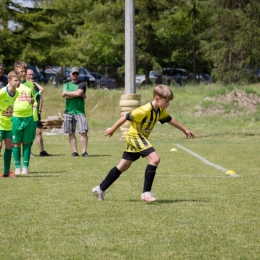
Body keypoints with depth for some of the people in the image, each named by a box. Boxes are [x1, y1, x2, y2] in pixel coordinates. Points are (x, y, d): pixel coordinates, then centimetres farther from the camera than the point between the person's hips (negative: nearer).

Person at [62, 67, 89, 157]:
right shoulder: (66, 85, 16)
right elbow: (65, 96, -2)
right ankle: (74, 151, 4)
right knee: (71, 133, 0)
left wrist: (66, 93, -1)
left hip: (80, 111, -2)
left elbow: (78, 93, -11)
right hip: (69, 111, 2)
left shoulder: (82, 84, 8)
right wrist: (79, 95, -6)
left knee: (84, 131, -11)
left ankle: (84, 151, -8)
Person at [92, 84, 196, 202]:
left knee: (123, 166, 13)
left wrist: (184, 129, 24)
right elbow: (127, 117, -19)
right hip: (135, 136, -10)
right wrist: (113, 129, -10)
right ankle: (146, 192, -18)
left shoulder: (160, 110, 1)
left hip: (140, 138, 10)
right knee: (154, 158, -21)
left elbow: (169, 120, 19)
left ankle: (100, 189, 21)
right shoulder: (145, 110, -26)